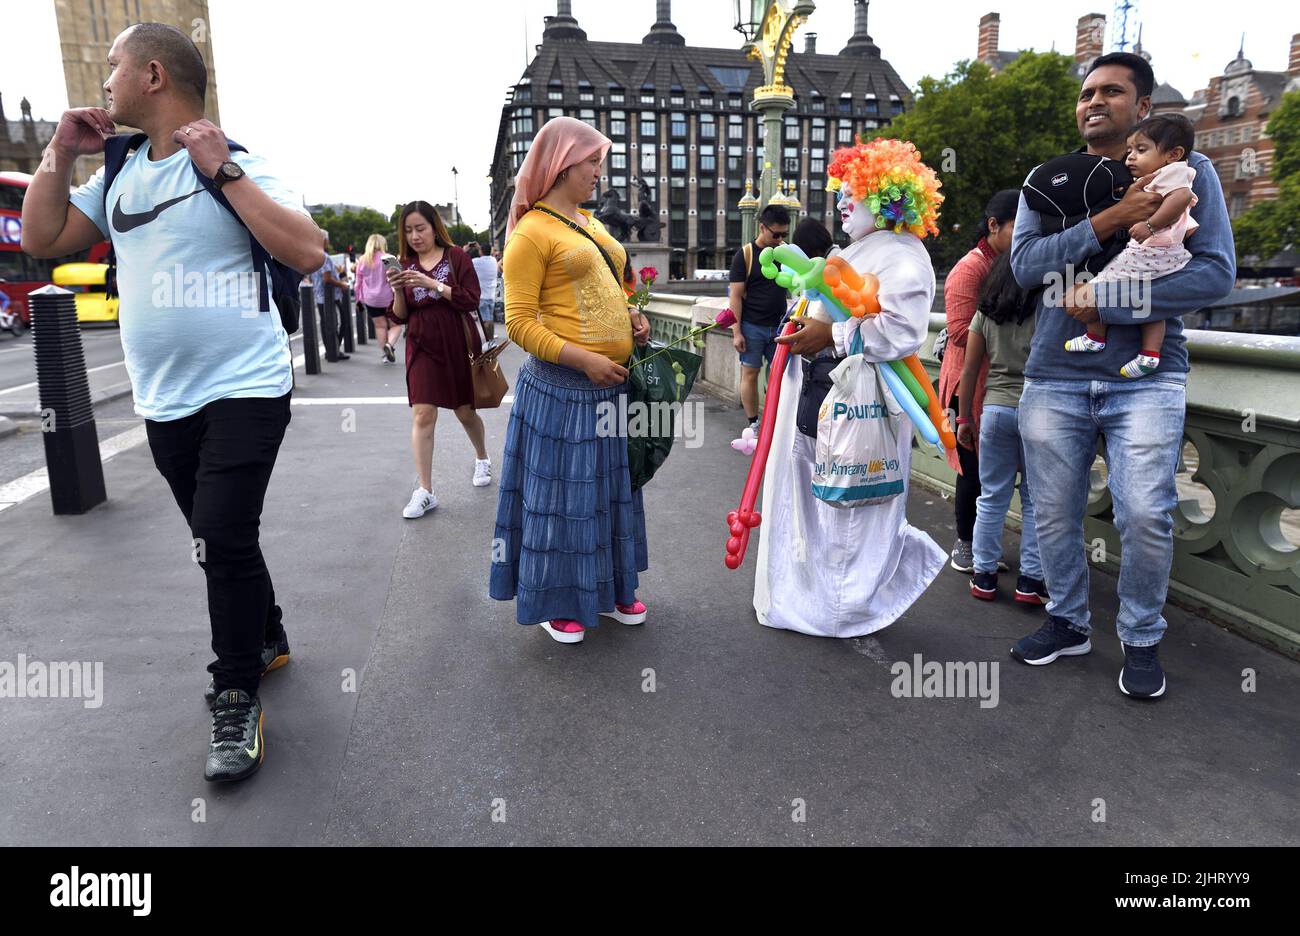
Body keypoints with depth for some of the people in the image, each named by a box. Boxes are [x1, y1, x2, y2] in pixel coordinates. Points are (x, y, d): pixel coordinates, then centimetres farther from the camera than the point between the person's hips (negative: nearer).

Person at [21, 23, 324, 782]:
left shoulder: (237, 164, -8)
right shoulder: (118, 174, 12)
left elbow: (307, 252, -20)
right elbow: (43, 240, 14)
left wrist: (222, 171, -20)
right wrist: (60, 154, 6)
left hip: (245, 390, -7)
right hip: (164, 400, 7)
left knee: (224, 540, -10)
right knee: (219, 541, 15)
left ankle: (238, 702, 3)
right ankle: (268, 639, 35)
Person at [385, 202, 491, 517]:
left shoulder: (456, 256, -3)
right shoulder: (406, 264, 7)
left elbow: (471, 300, -13)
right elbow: (400, 316, 6)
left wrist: (432, 284, -21)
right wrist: (397, 290, -14)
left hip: (458, 345, -2)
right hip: (422, 348, 2)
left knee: (465, 410, 11)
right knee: (422, 414, -7)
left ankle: (482, 459, 40)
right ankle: (424, 491, -5)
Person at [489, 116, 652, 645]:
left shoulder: (590, 224, 14)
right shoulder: (532, 232, -10)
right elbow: (520, 324, -15)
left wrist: (630, 320, 7)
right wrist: (585, 359, -22)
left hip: (611, 384, 8)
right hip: (562, 388, -8)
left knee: (610, 487, 16)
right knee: (562, 492, 3)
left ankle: (606, 589, 32)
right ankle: (554, 601, 21)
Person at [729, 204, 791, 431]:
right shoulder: (745, 255, -4)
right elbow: (736, 295, -5)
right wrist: (736, 332, -11)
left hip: (779, 326, 3)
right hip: (752, 326, -3)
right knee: (750, 373, 2)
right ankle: (753, 424, 11)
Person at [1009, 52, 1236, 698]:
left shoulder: (1187, 170, 5)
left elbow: (1215, 273, -6)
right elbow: (1024, 263, -6)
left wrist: (1107, 304, -14)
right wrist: (1110, 221, -17)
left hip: (1145, 377, -2)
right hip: (1054, 378, 2)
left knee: (1145, 516, -8)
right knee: (1054, 515, 7)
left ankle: (1141, 639, 14)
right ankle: (1068, 623, 28)